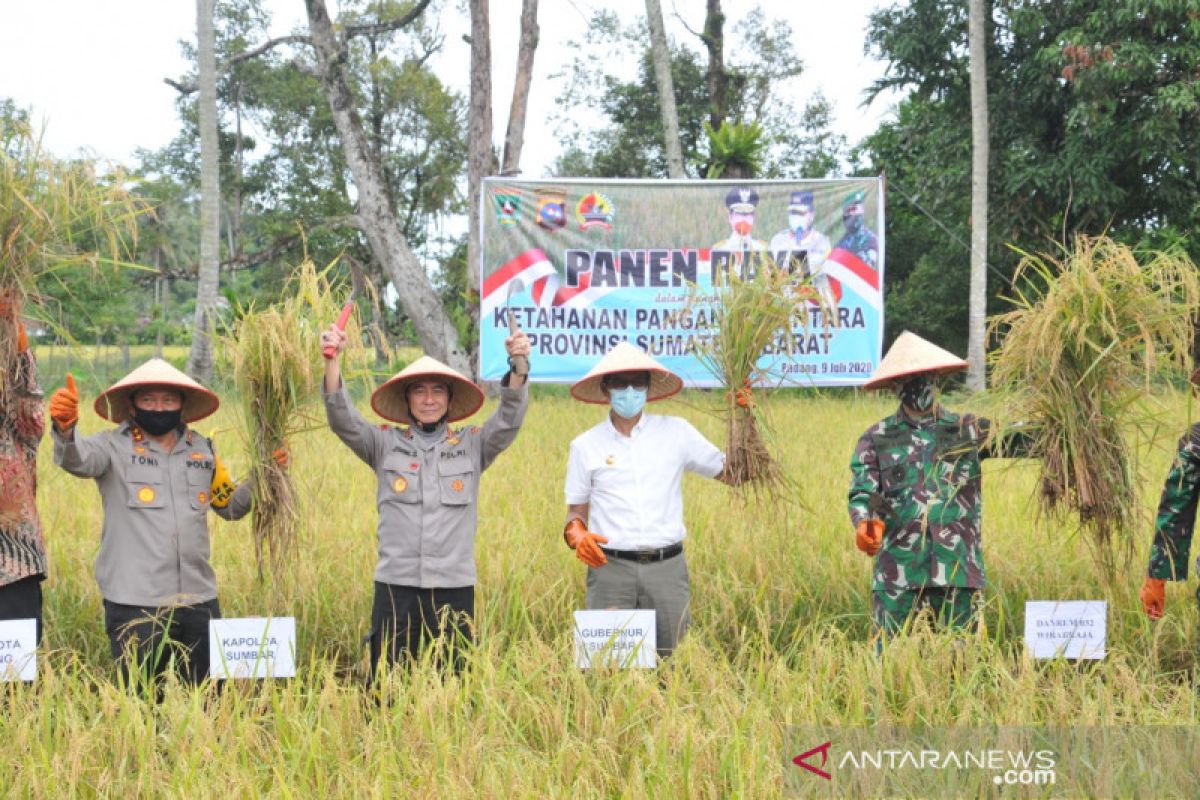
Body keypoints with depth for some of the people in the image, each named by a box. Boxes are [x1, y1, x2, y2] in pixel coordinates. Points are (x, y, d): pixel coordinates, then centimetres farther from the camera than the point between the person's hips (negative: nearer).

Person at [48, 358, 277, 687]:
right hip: (134, 604, -4)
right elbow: (77, 459, -23)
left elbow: (231, 506, 24)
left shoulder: (202, 449, 12)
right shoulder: (115, 447, -2)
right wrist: (65, 428, -44)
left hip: (199, 599, 4)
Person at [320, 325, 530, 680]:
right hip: (396, 584, 0)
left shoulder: (472, 445, 9)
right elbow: (343, 421, -4)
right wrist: (333, 361, -20)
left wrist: (519, 367, -24)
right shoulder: (385, 444, 8)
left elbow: (509, 420, -6)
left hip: (454, 586, 1)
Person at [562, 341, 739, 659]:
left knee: (670, 657, 2)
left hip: (667, 565, 0)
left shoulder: (676, 433, 7)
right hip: (610, 568, 0)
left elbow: (732, 474, 10)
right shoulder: (585, 446, 8)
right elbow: (576, 511, 14)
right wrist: (576, 532, -7)